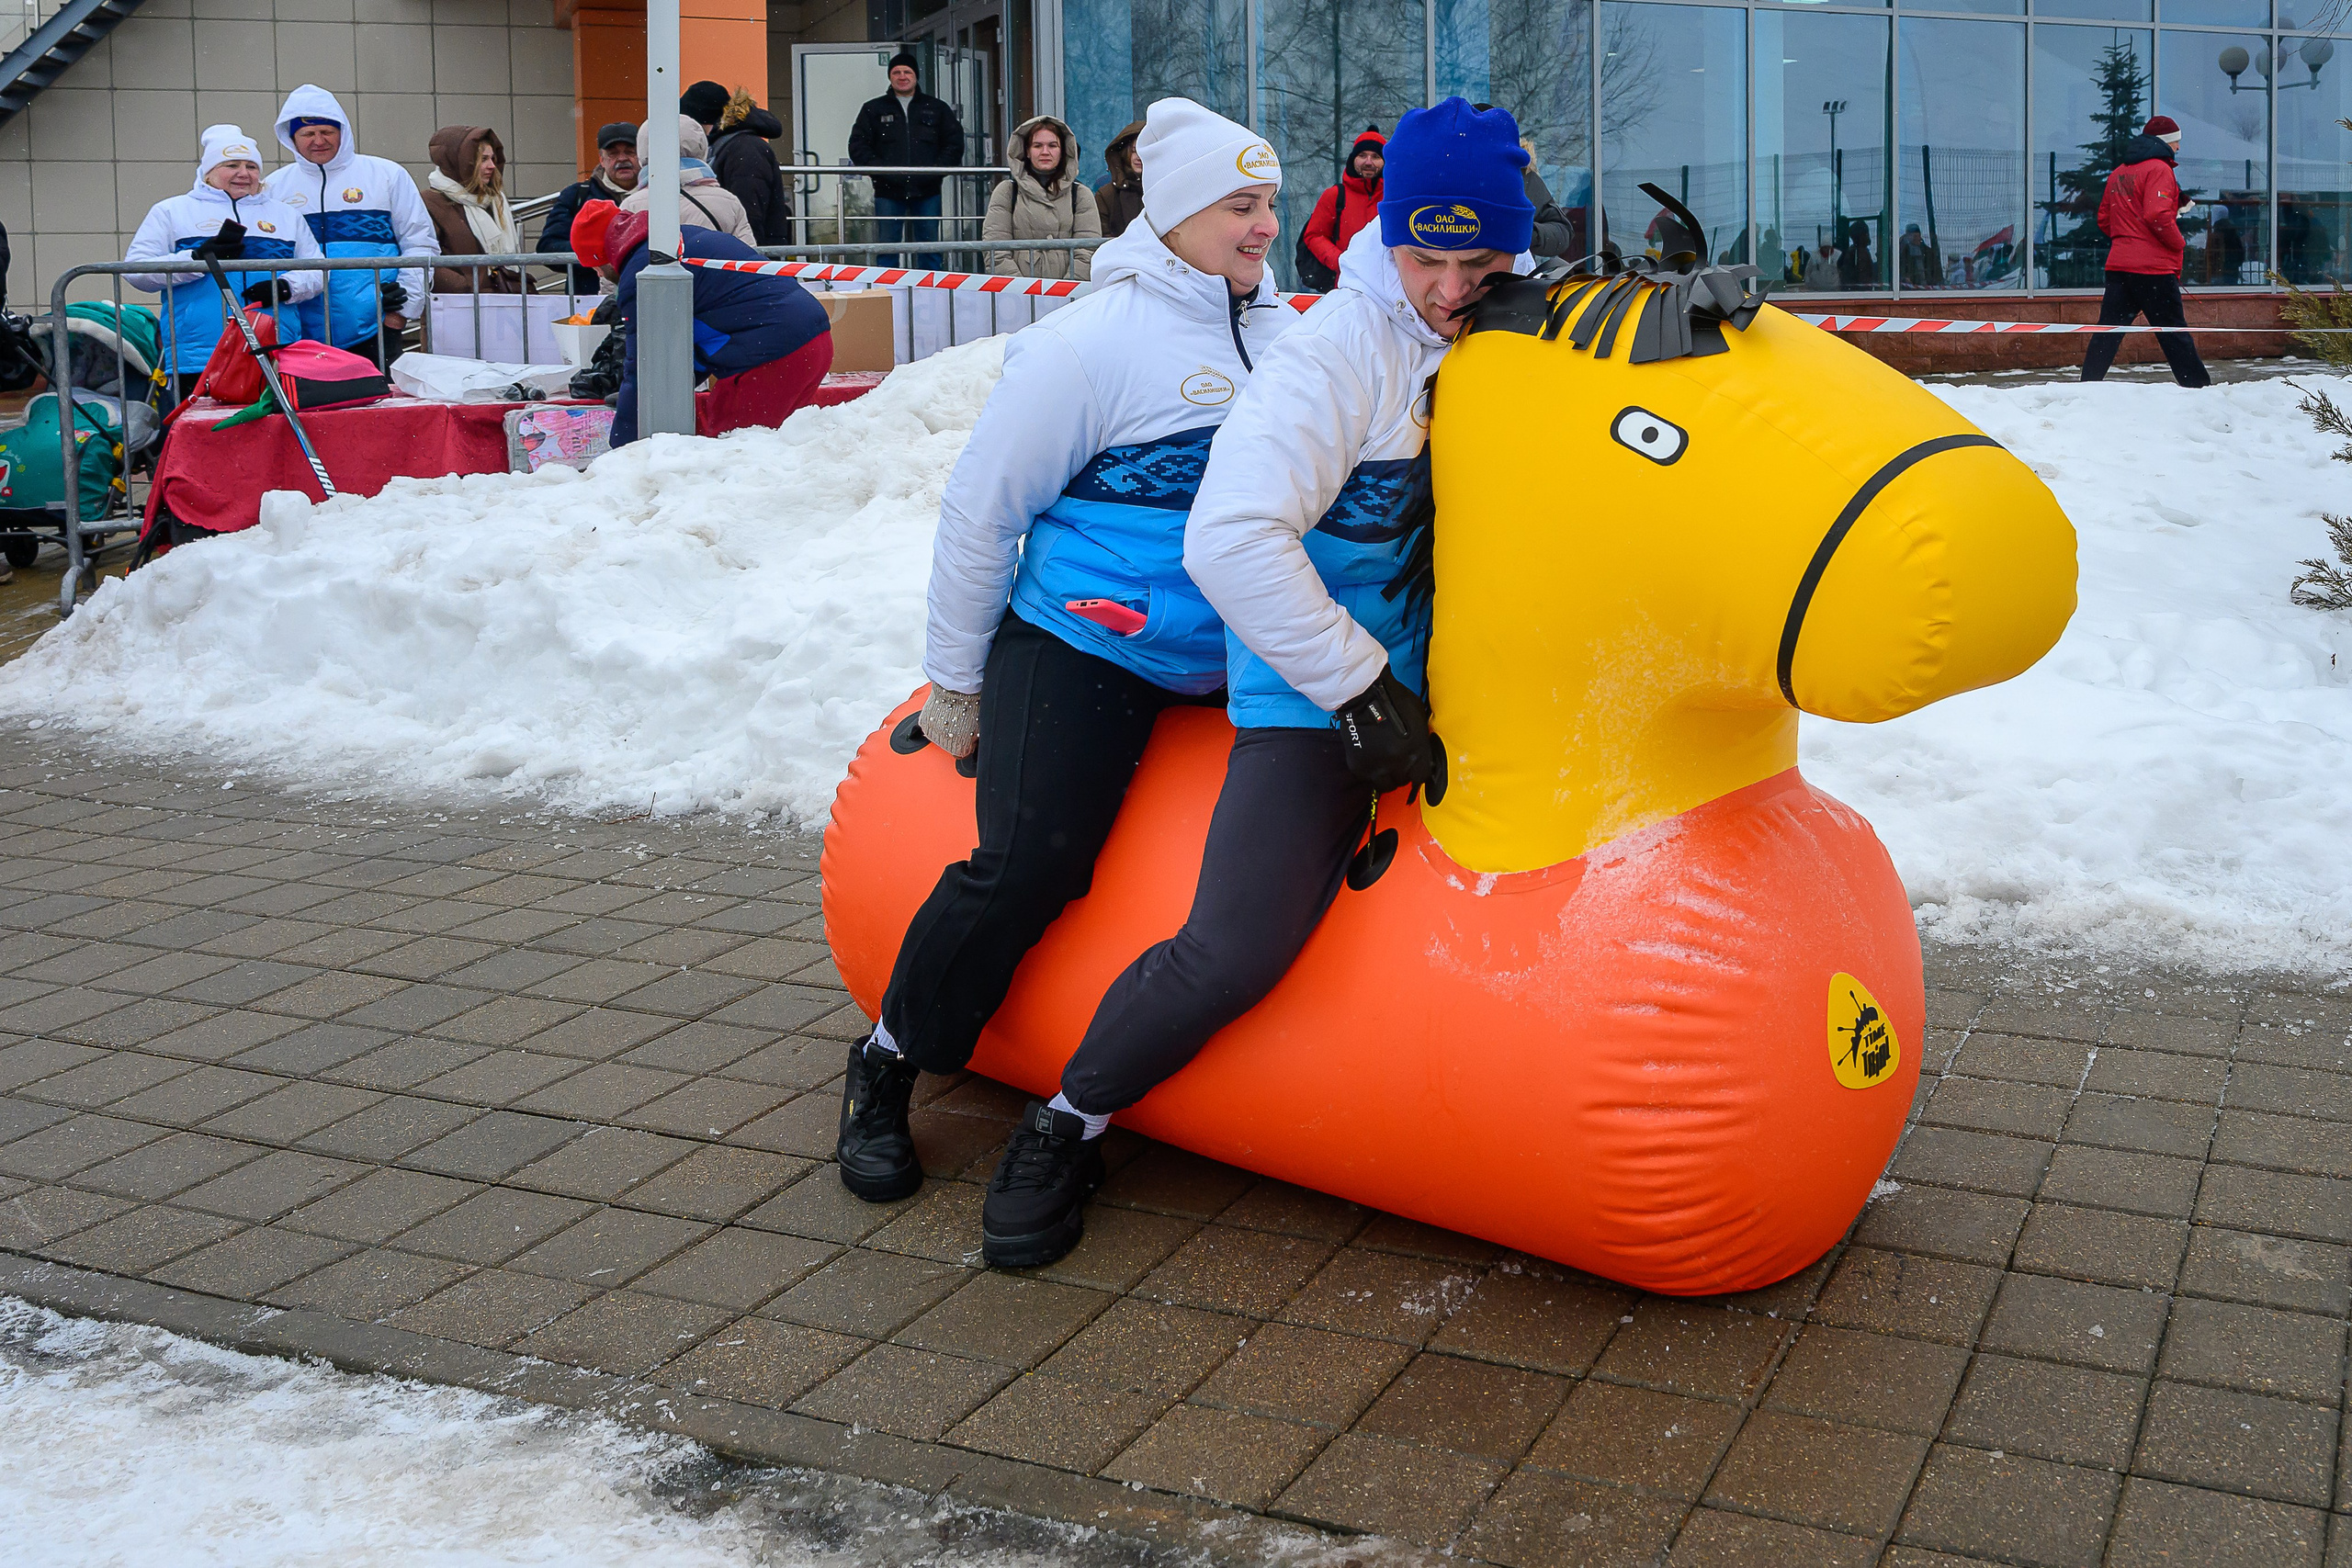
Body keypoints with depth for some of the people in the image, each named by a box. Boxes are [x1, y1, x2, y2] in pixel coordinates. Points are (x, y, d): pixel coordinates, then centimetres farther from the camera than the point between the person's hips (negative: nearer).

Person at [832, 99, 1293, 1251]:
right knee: (1026, 867, -15)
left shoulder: (1279, 328, 8)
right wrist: (953, 687, -5)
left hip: (1232, 657, 7)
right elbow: (980, 510, -8)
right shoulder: (1090, 341, -11)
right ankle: (886, 1067, 9)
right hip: (1082, 648, -7)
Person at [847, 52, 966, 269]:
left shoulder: (937, 108, 13)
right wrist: (880, 170, -10)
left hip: (927, 192, 1)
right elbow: (858, 146, 5)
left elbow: (954, 143, 9)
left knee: (930, 249, 3)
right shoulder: (873, 109, 10)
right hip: (888, 192, -1)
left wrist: (937, 169, -7)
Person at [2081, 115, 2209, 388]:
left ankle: (2088, 384, 4)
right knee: (2173, 330, -3)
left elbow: (2104, 220, 19)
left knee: (2108, 330, 7)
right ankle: (2197, 385, 1)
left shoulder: (2118, 173, 17)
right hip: (2154, 268, -7)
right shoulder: (2159, 169, -7)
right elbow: (2158, 215, -19)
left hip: (2119, 263, 7)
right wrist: (2179, 244, -7)